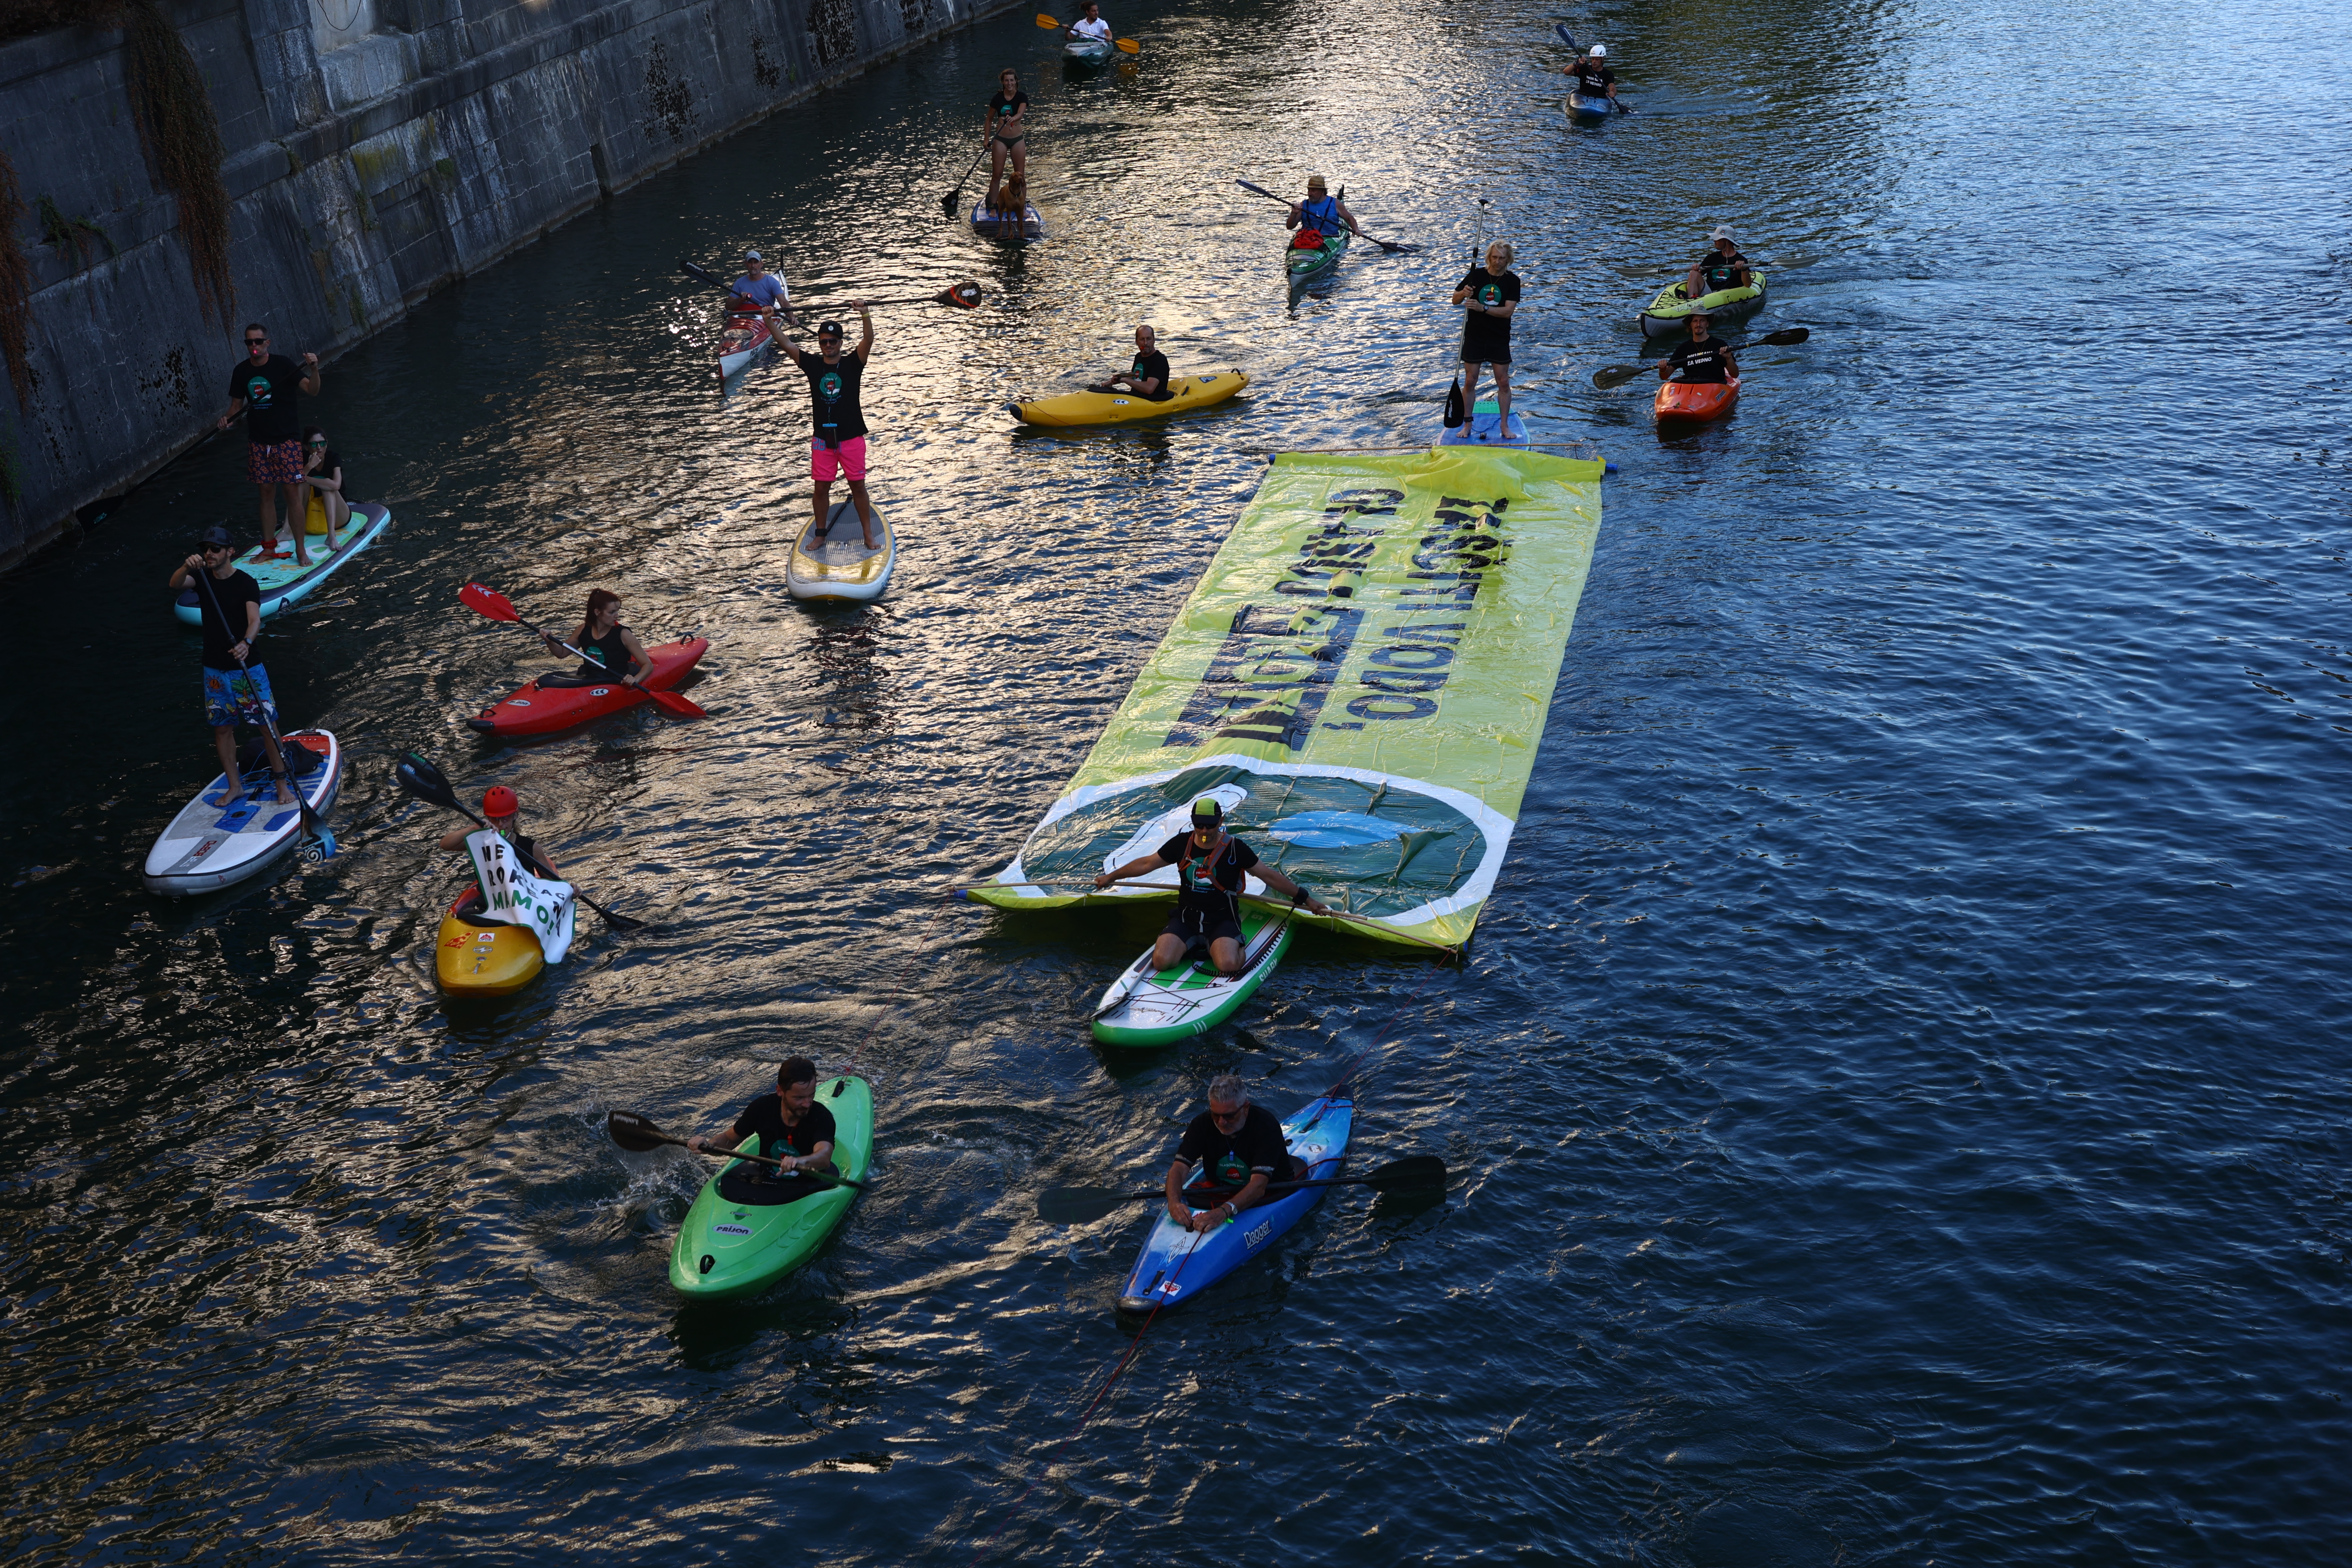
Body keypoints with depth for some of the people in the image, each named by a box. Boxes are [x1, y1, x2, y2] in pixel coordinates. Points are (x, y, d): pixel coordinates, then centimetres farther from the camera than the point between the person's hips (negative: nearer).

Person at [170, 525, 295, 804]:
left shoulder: (246, 582, -11)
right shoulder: (202, 577, 2)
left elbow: (255, 619, -24)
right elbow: (175, 585, -18)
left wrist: (246, 642, -44)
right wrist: (186, 568, -39)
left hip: (247, 669, -4)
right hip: (215, 670, 5)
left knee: (268, 724, -2)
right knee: (222, 728, 11)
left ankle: (282, 783, 6)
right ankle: (234, 786, 22)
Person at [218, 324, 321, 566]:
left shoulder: (283, 364, -7)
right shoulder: (241, 372, 6)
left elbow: (312, 391, -15)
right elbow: (237, 404, 15)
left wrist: (314, 370, -33)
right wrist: (228, 418, -5)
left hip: (287, 439, -4)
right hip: (258, 442, 4)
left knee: (293, 494, -4)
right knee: (267, 494, 10)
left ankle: (301, 549, 4)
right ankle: (269, 549, 18)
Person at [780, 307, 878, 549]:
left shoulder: (852, 364, -4)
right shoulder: (813, 365, 4)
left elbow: (869, 341, -20)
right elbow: (787, 344, -1)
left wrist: (865, 314, -36)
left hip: (852, 438, -2)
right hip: (823, 439, 2)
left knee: (858, 486, 4)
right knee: (822, 487, 8)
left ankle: (869, 536, 11)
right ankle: (820, 534, 21)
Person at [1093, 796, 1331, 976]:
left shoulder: (1235, 849, -6)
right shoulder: (1182, 844, 1)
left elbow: (1270, 876, -2)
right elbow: (1147, 864, 11)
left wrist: (1307, 900, -3)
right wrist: (1111, 877, 14)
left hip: (1222, 920, -3)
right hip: (1186, 919, 3)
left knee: (1229, 965, -32)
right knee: (1161, 961, -21)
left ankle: (1236, 947, 6)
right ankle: (1191, 945, 12)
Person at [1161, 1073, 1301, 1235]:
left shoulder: (1265, 1125, -27)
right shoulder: (1203, 1124, -13)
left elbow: (1258, 1186, -37)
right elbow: (1179, 1169, -22)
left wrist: (1224, 1211, -53)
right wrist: (1174, 1202, -44)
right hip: (1220, 1188, 3)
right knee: (1183, 1203, -18)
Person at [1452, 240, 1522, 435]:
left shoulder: (1512, 280, -4)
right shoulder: (1476, 275, -3)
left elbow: (1508, 311, -14)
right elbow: (1455, 300, 4)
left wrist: (1482, 308, -26)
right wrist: (1463, 293, -19)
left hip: (1499, 339, 0)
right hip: (1474, 336, 0)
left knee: (1503, 383, 2)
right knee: (1470, 382, 1)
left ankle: (1505, 425, 13)